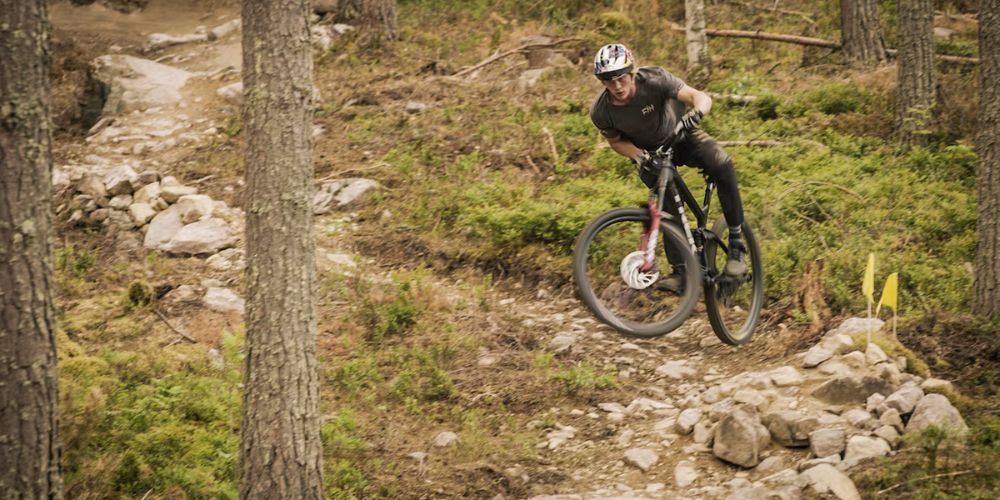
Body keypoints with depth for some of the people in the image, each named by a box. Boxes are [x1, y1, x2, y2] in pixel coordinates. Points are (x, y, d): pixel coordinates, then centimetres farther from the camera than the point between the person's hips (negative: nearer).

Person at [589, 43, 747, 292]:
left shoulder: (653, 80, -32)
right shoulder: (601, 111, -24)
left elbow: (702, 98, -34)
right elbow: (616, 141, -4)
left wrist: (695, 113, -58)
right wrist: (639, 157, -24)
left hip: (681, 135, -2)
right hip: (650, 151, 2)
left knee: (722, 165, -29)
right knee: (668, 207, -16)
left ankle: (736, 242, -19)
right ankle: (680, 272, -1)